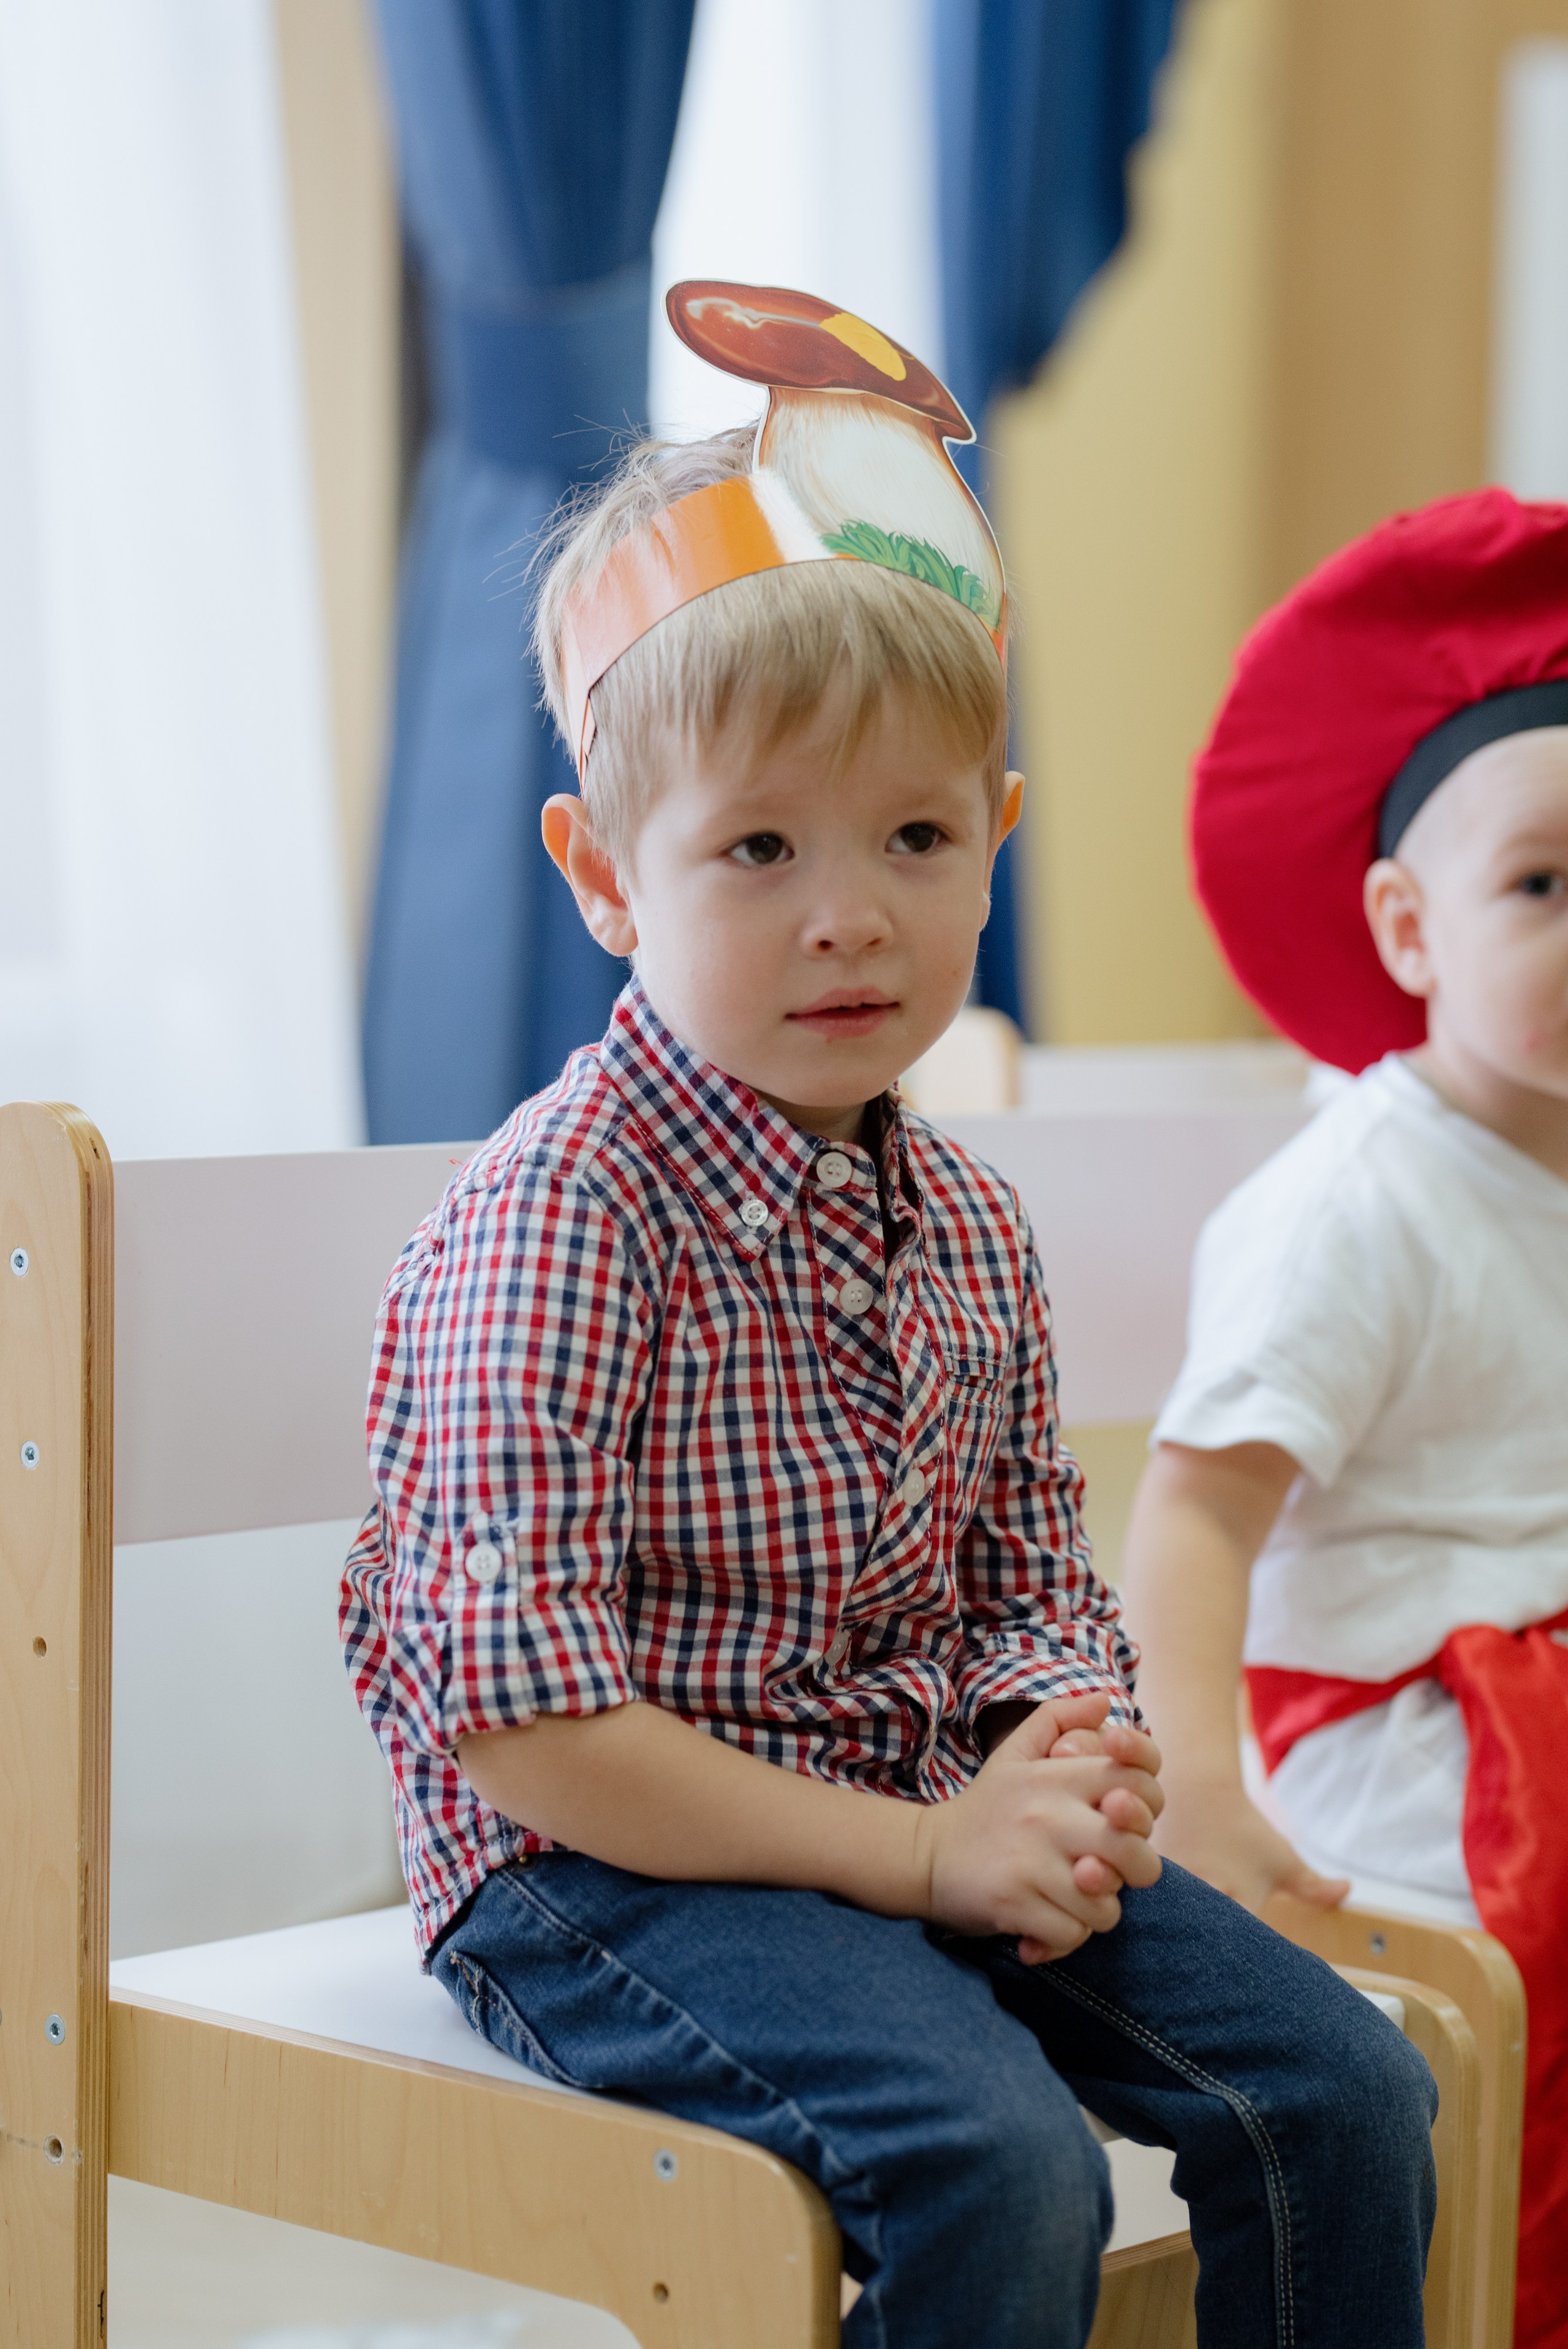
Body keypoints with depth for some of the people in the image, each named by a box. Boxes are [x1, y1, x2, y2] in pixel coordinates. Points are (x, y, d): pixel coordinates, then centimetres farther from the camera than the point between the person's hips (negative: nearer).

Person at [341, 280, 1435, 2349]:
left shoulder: (966, 1224, 6)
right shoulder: (565, 1209, -17)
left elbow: (1041, 1593, 15)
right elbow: (519, 1719, -22)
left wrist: (1069, 1771, -9)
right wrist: (921, 1852, -22)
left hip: (948, 1826, 7)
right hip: (604, 1868, -7)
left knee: (1342, 2092, -5)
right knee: (997, 2162, -28)